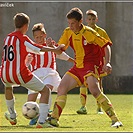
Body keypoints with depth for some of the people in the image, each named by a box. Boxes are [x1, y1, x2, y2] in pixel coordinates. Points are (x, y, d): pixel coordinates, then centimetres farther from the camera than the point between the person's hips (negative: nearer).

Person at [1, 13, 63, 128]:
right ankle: (42, 121, -9)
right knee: (45, 90, 5)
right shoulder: (23, 38, -5)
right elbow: (38, 49, -16)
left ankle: (12, 116, 50)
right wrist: (54, 49, -9)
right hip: (20, 74, -6)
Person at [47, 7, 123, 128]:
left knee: (94, 89, -28)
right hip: (77, 67, 7)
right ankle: (54, 119, 5)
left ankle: (115, 119, -26)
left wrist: (107, 63, -21)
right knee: (62, 88, -1)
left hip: (91, 65, -7)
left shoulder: (89, 33, -14)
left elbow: (106, 45, -9)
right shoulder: (68, 32, 4)